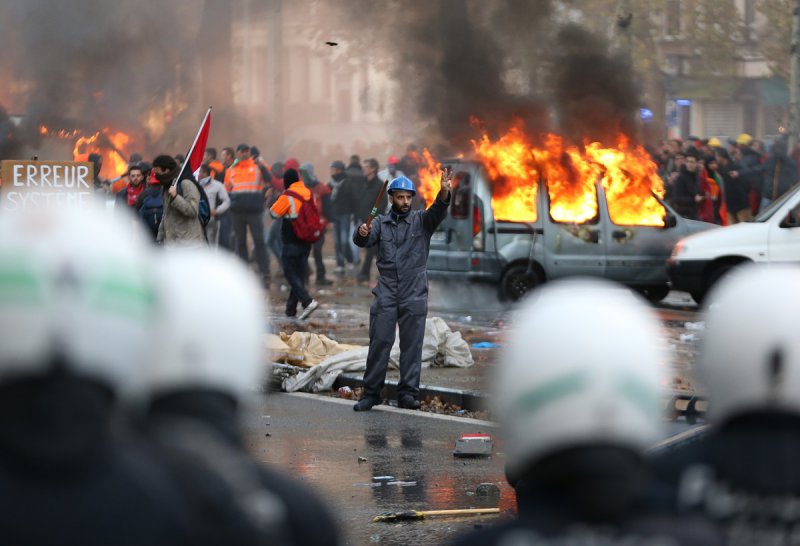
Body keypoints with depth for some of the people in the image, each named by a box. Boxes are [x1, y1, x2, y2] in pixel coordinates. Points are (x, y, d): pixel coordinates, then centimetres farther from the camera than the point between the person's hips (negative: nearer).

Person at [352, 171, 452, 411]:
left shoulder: (421, 220, 6)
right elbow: (363, 241, -6)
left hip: (414, 295, 0)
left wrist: (444, 193, -34)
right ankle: (371, 393, 6)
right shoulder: (381, 223, 8)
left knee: (412, 345, 1)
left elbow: (438, 211, -13)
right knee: (379, 342, 0)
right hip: (385, 294, 0)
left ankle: (408, 393, 5)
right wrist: (362, 233, -30)